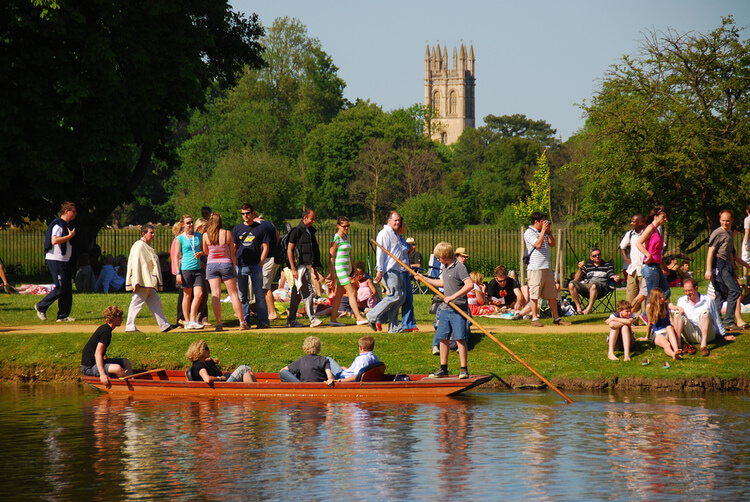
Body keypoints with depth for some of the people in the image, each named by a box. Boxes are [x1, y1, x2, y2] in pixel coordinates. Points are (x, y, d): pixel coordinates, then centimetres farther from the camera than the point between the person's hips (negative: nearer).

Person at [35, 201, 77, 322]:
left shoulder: (67, 225, 18)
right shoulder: (59, 224, -14)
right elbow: (54, 241, -27)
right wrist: (70, 236, -21)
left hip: (64, 261, 10)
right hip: (55, 260, -10)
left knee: (68, 288, 6)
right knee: (61, 287, -10)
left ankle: (63, 316, 9)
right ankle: (41, 307, 5)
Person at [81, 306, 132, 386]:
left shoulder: (103, 328, 13)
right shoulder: (106, 331, -18)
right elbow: (97, 354, -28)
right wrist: (102, 374, -34)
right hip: (89, 367, -11)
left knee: (126, 362, 13)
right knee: (117, 368, -34)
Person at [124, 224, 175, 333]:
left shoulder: (147, 246, 18)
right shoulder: (139, 246, -13)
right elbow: (135, 264, -18)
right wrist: (137, 282, -23)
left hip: (150, 283, 10)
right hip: (142, 282, -10)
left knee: (155, 302, 10)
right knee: (137, 303, -6)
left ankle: (164, 325, 13)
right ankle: (130, 327, -3)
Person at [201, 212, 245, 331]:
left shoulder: (206, 235, -3)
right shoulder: (227, 234, -4)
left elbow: (205, 252, 10)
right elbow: (232, 253, -1)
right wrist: (234, 268, 8)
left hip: (211, 264, 0)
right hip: (226, 264, 0)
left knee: (215, 295, 0)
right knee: (233, 294, 6)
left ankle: (218, 323, -8)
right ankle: (242, 322, 8)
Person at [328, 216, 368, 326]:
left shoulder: (345, 237, 15)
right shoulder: (336, 238, -11)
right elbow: (331, 255, -13)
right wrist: (333, 272, -17)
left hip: (345, 268, 9)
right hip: (339, 268, -9)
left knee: (339, 295, 8)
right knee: (352, 292, -11)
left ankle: (333, 319, 10)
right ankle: (359, 318, -13)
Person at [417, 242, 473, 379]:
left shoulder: (459, 267, -14)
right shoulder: (444, 267, 14)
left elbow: (470, 285, -24)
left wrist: (453, 297, -24)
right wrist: (425, 279, 35)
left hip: (458, 307, -9)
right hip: (446, 308, 9)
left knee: (460, 338, -10)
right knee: (442, 337, 10)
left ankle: (464, 369, -6)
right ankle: (443, 369, 19)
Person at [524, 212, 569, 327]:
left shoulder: (543, 233, 17)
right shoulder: (529, 233, -6)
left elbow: (552, 244, 16)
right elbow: (538, 244, -18)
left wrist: (548, 231, 6)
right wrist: (543, 230, -12)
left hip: (547, 267, 7)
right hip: (535, 268, -7)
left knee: (552, 294, 8)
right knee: (535, 294, -5)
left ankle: (556, 317, 12)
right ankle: (534, 318, 0)